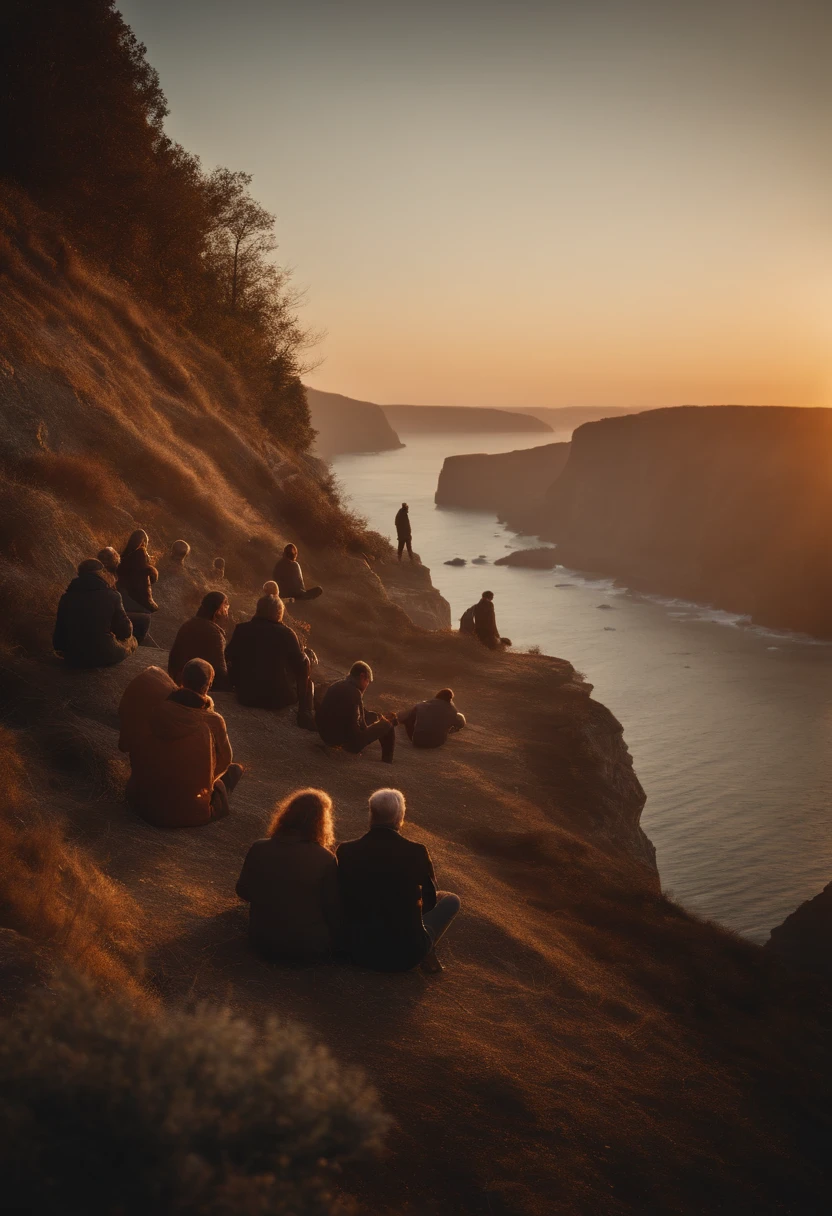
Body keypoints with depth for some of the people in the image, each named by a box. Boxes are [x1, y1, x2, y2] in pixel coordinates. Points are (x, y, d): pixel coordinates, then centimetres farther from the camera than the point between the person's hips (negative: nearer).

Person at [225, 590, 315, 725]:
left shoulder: (241, 629, -4)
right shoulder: (286, 633, -13)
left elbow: (230, 658, 6)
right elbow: (302, 665, -11)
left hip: (246, 697, 2)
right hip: (279, 698, -2)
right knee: (307, 683, 26)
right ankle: (305, 713, 7)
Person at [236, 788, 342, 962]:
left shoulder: (259, 849, -12)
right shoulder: (325, 859, -21)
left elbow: (243, 891, 3)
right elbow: (334, 909, -12)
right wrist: (335, 939, 8)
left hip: (262, 940, 4)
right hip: (309, 948, -4)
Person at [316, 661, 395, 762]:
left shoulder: (336, 686, 7)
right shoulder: (354, 692, -20)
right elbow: (358, 727, -19)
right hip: (343, 741, -9)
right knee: (387, 725, 1)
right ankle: (387, 764, 14)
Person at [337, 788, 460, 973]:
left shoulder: (346, 851, -8)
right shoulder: (416, 852, -12)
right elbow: (430, 899, 7)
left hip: (360, 952, 2)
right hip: (407, 954, -2)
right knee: (450, 899, 19)